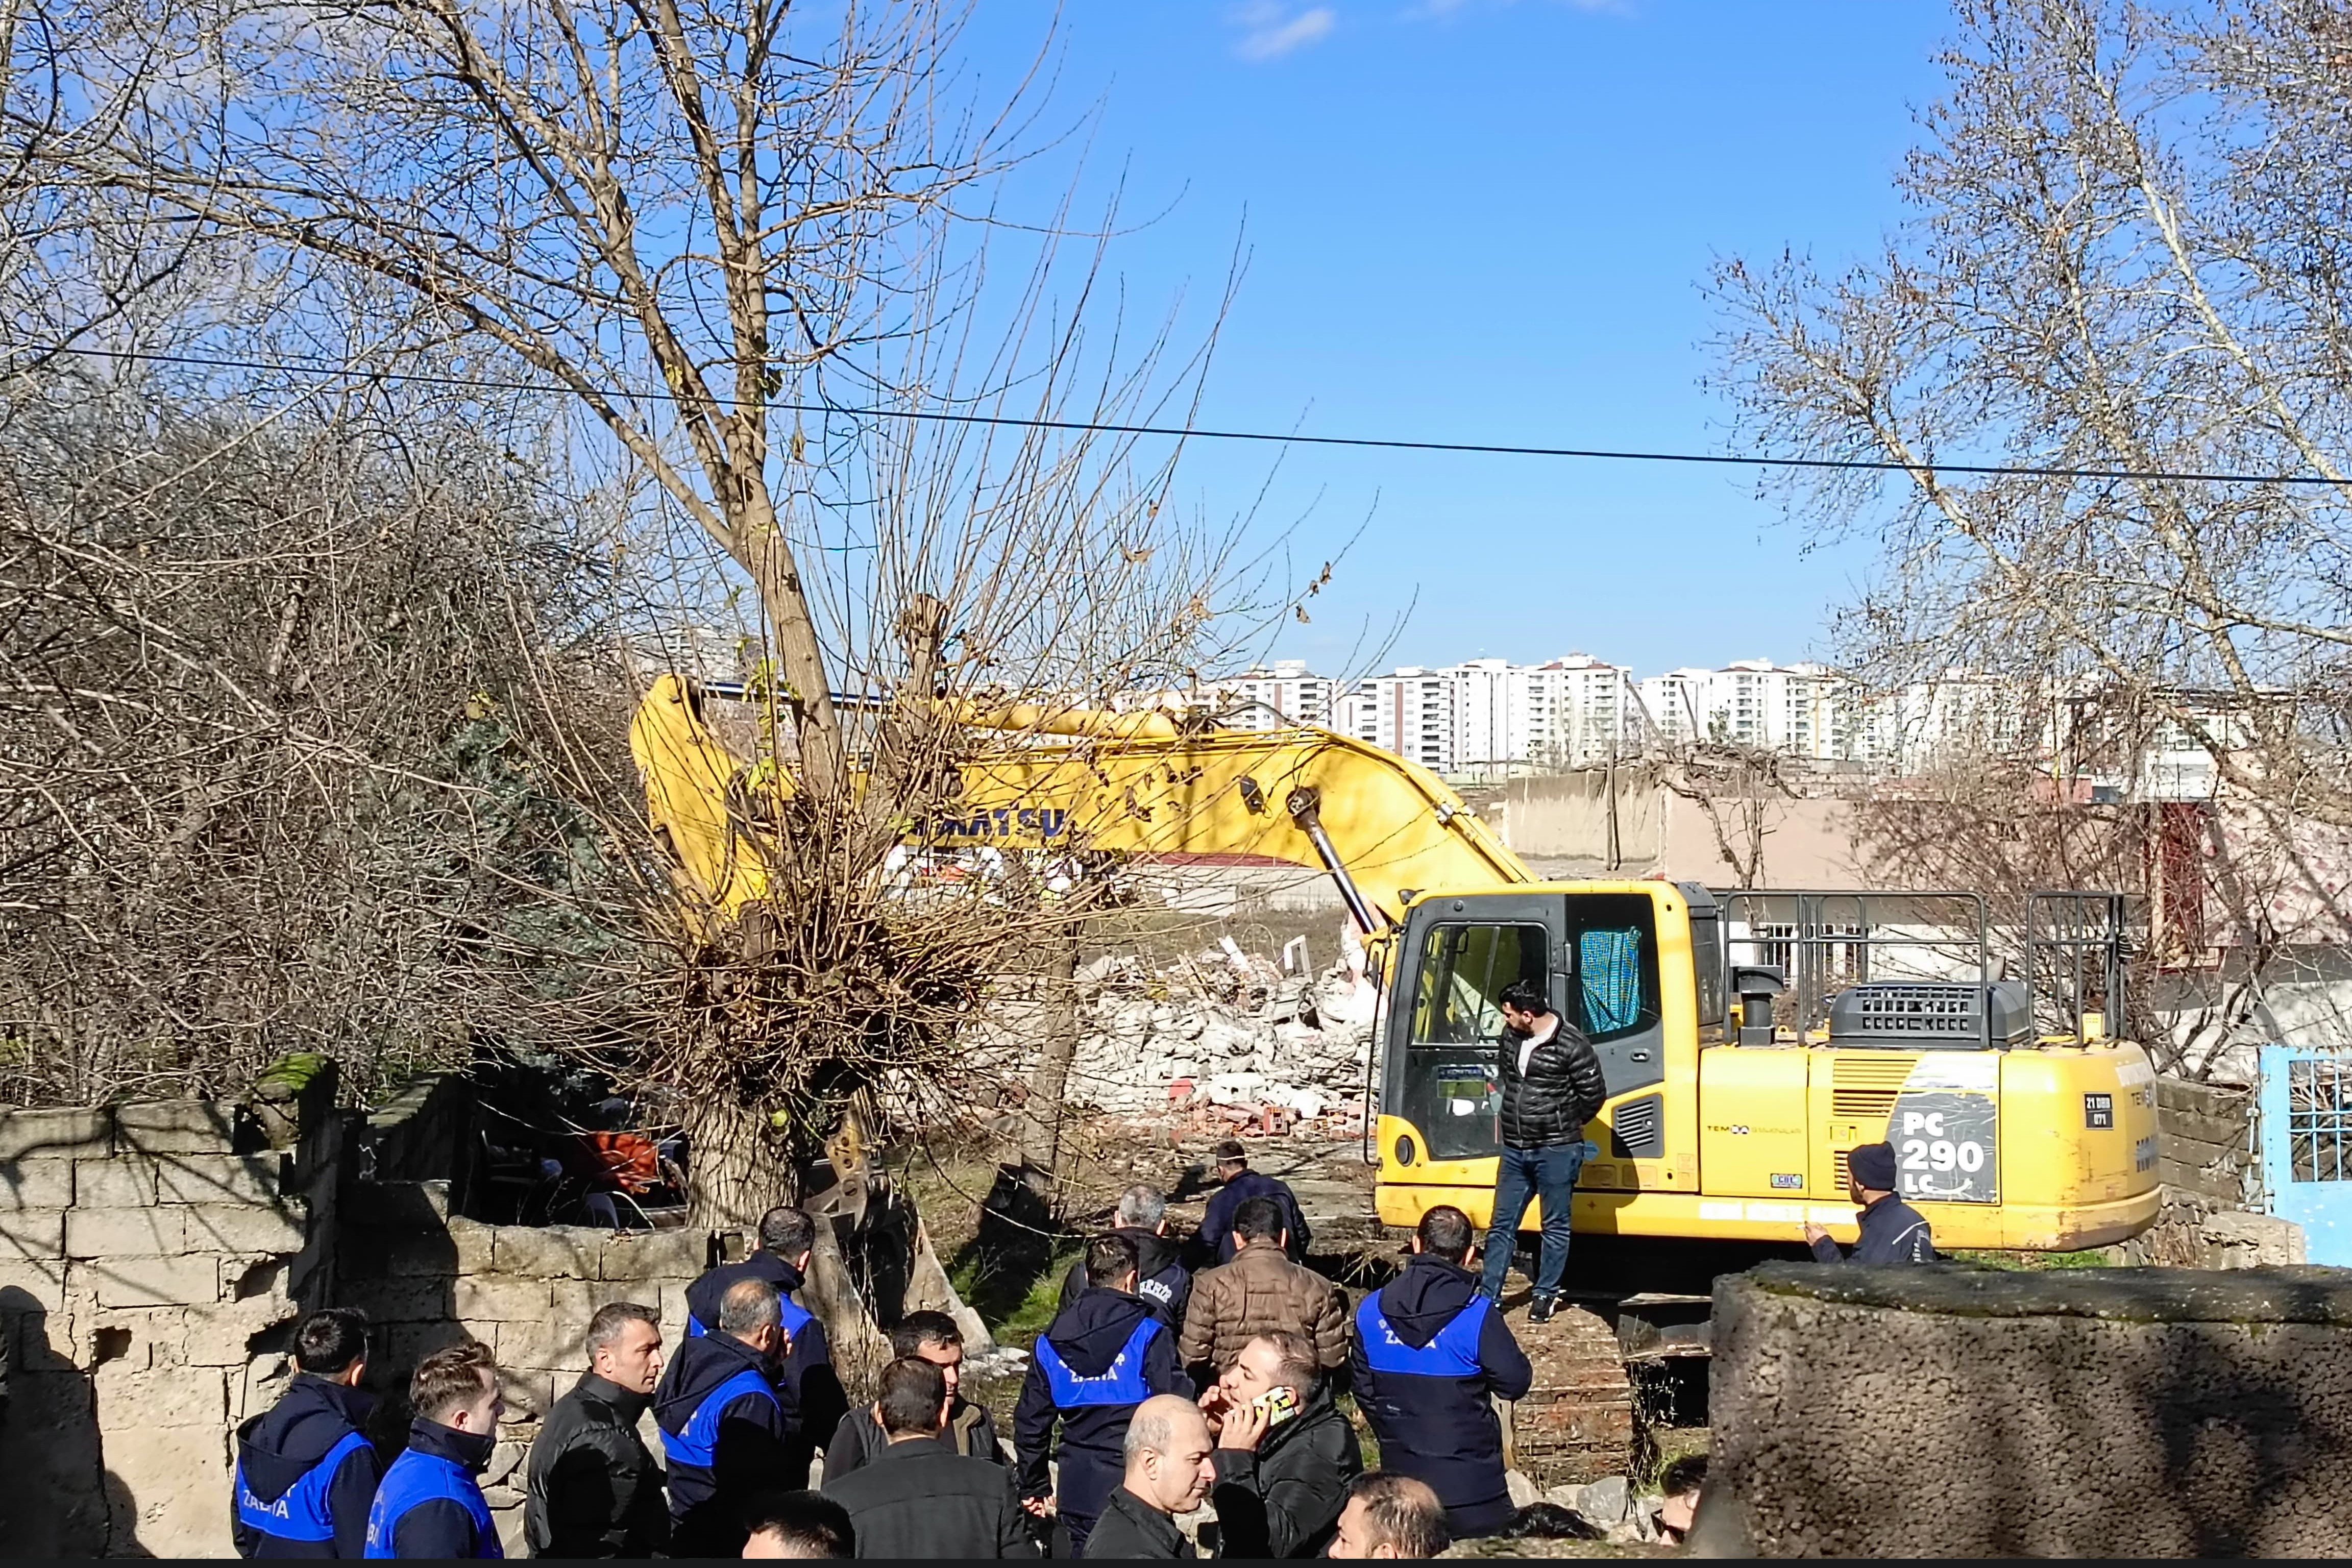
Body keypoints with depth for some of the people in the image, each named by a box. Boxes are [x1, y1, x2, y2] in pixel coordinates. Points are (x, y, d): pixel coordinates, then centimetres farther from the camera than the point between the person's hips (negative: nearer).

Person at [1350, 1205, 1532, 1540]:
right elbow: (1516, 1382, -9)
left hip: (1401, 1477, 4)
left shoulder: (1371, 1311, -2)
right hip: (1469, 1486, -4)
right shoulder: (1477, 1315, -17)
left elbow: (1364, 1390, 8)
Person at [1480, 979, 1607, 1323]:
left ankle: (1547, 1295, 20)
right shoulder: (1510, 1036, 1)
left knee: (1555, 1227, 8)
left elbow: (1594, 1094, -8)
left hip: (1556, 1152, -6)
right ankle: (1488, 1295, 14)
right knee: (1502, 1226, 9)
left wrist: (1563, 1126, 5)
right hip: (1515, 1150, 6)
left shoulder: (1571, 1045, -18)